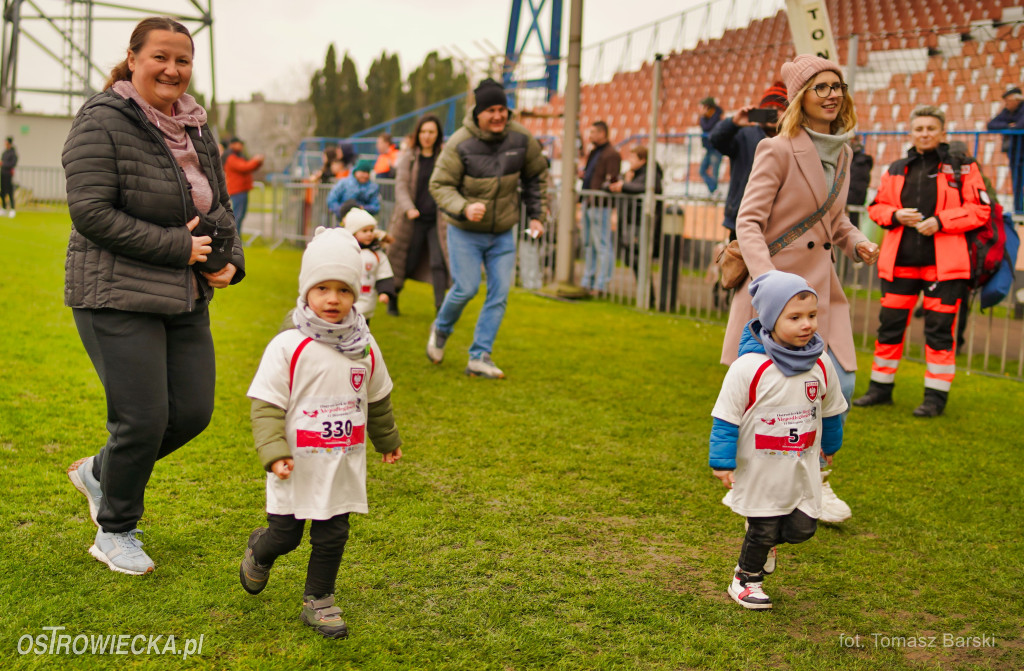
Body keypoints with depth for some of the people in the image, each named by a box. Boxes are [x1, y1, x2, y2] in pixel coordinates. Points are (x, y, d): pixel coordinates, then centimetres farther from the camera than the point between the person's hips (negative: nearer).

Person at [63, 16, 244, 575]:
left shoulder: (196, 130, 13)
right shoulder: (101, 124, -10)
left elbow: (219, 208, 21)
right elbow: (91, 213, -18)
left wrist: (230, 259, 1)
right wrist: (177, 247, -18)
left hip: (186, 298, 8)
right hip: (117, 298, -7)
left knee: (193, 412, 7)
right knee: (144, 418, -7)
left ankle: (99, 472, 34)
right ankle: (114, 534, 18)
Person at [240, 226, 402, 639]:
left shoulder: (365, 349, 1)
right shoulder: (288, 347, -14)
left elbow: (377, 401, 17)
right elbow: (266, 405, -13)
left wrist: (387, 441, 28)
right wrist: (274, 452, -24)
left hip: (343, 466, 3)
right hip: (296, 466, -3)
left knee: (332, 536, 7)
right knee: (285, 535, 8)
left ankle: (318, 600, 25)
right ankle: (259, 551, 42)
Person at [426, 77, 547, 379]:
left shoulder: (521, 139, -4)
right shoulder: (460, 143, -16)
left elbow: (536, 176, 12)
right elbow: (440, 184, -14)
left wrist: (536, 215, 11)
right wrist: (464, 208, -31)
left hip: (503, 233, 4)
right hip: (465, 232, -4)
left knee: (500, 294, -3)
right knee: (466, 288, -8)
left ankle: (480, 357, 5)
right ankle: (441, 329, 24)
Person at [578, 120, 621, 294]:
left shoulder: (612, 154, -11)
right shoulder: (593, 152, 18)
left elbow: (611, 181, -17)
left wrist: (595, 197, -22)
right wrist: (583, 174, 9)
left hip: (600, 205, -10)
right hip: (588, 203, 10)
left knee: (602, 245, -6)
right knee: (588, 244, 15)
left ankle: (601, 285, -4)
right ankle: (587, 282, 23)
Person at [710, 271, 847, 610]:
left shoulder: (821, 365, -4)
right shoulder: (749, 367, -21)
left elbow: (830, 410, 13)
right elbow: (726, 417, -14)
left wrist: (830, 444, 25)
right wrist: (722, 461, -14)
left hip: (802, 468, 5)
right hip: (759, 469, -4)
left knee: (802, 528, 5)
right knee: (764, 530, 5)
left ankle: (765, 540, 37)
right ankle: (746, 578, 31)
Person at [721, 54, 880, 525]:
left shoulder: (840, 153, 11)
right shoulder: (778, 150, -11)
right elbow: (748, 221, -15)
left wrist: (856, 243, 2)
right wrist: (768, 279, -28)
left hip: (820, 284, 6)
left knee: (839, 385, 0)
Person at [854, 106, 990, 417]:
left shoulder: (962, 168, 1)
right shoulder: (896, 170, 13)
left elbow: (979, 209, -4)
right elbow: (876, 206, 16)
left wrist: (940, 221, -16)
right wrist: (896, 215, -5)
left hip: (944, 263, -4)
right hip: (900, 261, 4)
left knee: (940, 330, -1)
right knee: (889, 325, 8)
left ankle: (936, 397, 9)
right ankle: (880, 388, 21)